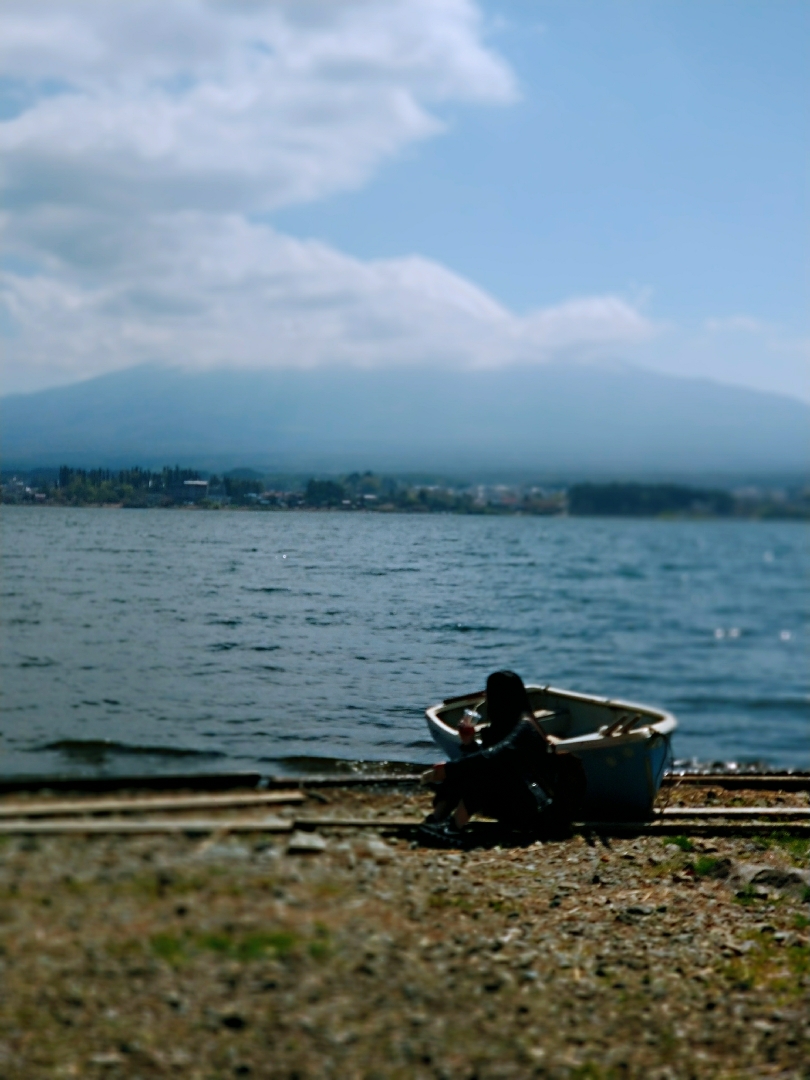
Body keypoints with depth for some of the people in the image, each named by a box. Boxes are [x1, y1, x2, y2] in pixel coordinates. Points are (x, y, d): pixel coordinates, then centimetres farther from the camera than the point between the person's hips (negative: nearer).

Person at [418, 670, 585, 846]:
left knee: (486, 767, -28)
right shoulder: (504, 725, 10)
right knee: (466, 767, -7)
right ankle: (437, 819, -24)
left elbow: (494, 755, -33)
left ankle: (454, 829, -36)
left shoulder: (524, 727, -16)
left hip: (538, 810, -9)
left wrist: (449, 768, -36)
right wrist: (468, 742, -8)